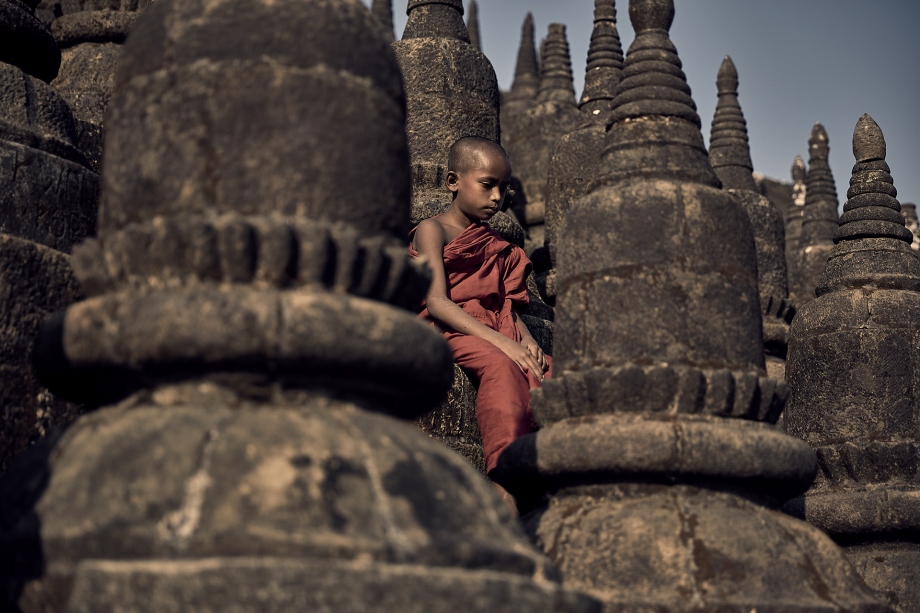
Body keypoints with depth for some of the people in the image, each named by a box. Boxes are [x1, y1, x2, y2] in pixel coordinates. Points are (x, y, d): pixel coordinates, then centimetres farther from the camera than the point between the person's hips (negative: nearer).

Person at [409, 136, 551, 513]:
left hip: (496, 330, 7)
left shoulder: (494, 243, 24)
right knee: (500, 366, -36)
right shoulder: (433, 230, 1)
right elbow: (437, 303, -13)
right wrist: (500, 341, -22)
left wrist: (525, 338, -4)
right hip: (447, 329, -7)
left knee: (546, 369, -23)